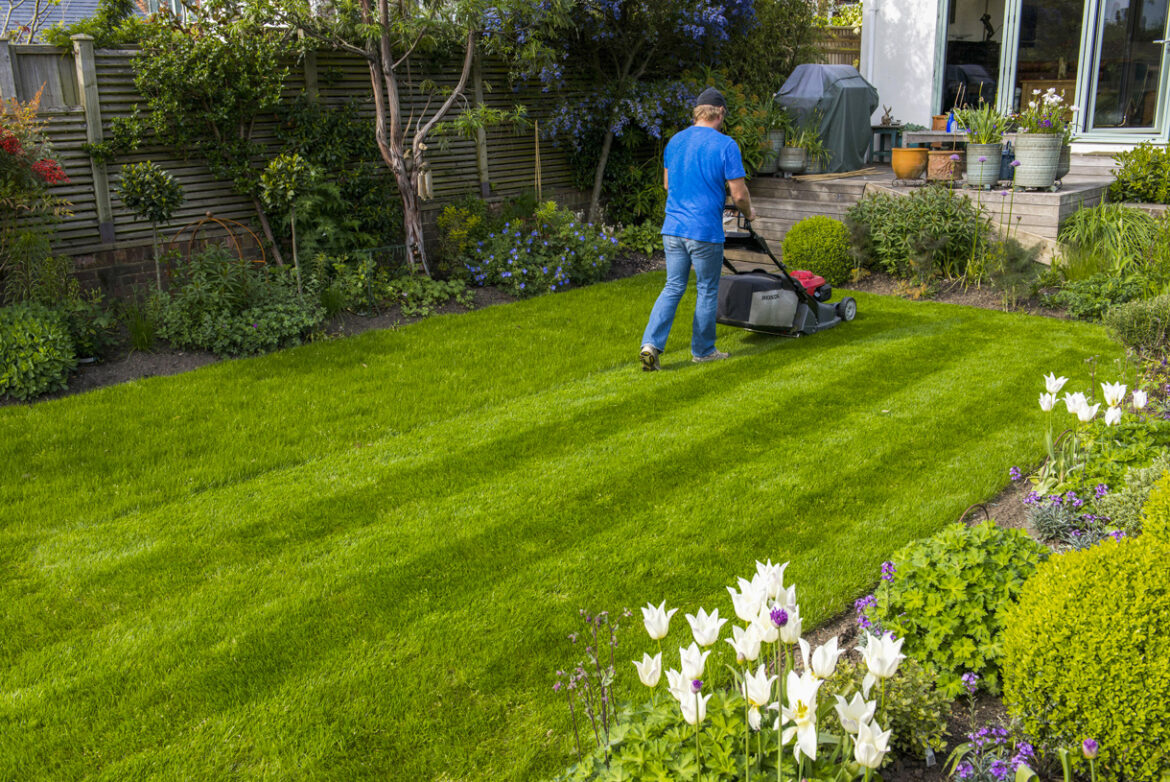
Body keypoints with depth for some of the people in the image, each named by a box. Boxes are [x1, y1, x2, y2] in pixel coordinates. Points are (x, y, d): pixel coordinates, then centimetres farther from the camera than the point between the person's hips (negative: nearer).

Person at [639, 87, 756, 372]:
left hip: (672, 228, 5)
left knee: (673, 287, 12)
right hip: (705, 231, -5)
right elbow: (739, 194, -10)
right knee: (707, 290, 10)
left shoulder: (675, 141, 8)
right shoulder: (725, 145, -10)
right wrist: (749, 214, 10)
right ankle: (703, 351, 21)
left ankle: (651, 343, -2)